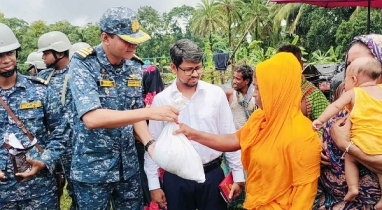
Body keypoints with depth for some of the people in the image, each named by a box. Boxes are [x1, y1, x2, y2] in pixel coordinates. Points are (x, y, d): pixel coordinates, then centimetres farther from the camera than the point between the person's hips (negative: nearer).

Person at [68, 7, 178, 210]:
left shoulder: (134, 66, 0)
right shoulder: (82, 64, -16)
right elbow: (91, 118, -29)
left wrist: (150, 143, -11)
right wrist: (150, 112, -34)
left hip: (128, 166, 5)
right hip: (92, 169, -4)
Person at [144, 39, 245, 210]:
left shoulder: (216, 94, -3)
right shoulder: (161, 100, -4)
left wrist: (238, 175, 3)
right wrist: (154, 185, 2)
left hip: (212, 174, 0)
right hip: (175, 178, 0)